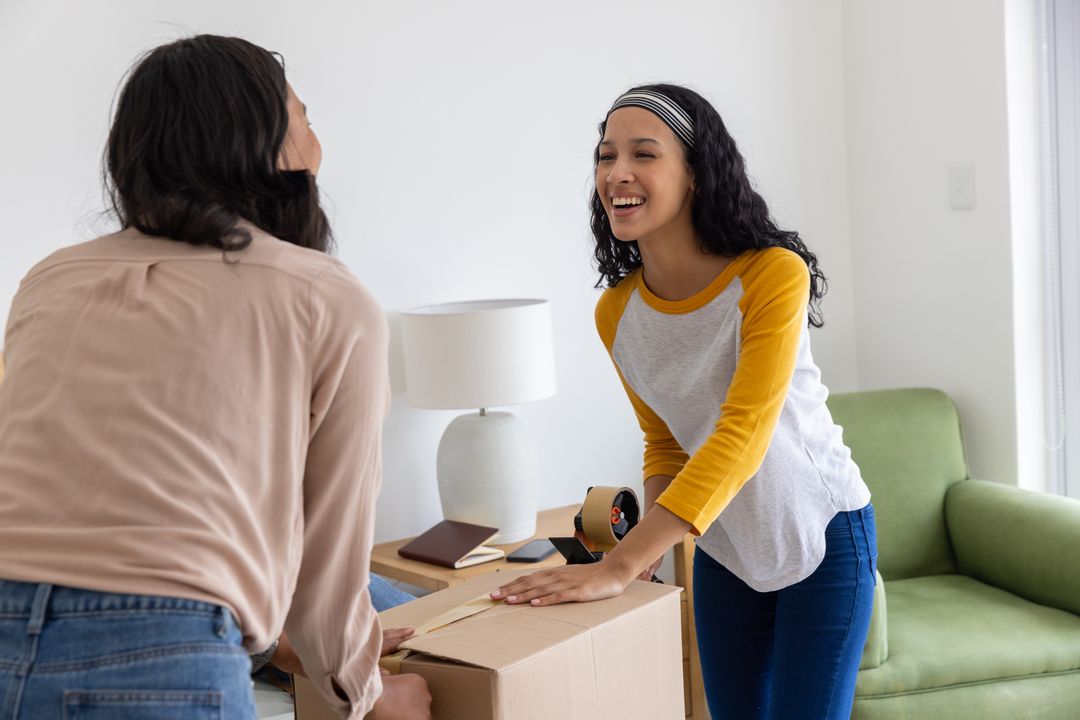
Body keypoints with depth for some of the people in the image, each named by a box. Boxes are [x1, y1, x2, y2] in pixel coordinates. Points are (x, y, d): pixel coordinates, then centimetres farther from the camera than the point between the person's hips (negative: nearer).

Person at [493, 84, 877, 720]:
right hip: (724, 550, 5)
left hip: (822, 537, -4)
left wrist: (621, 567, -39)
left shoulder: (774, 276, -24)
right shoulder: (617, 312, -7)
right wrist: (652, 542, -14)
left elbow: (742, 435, -32)